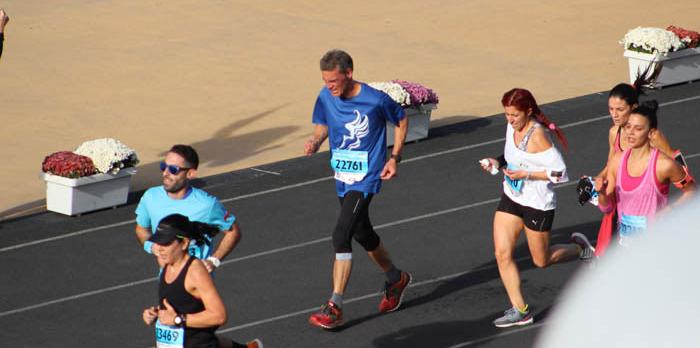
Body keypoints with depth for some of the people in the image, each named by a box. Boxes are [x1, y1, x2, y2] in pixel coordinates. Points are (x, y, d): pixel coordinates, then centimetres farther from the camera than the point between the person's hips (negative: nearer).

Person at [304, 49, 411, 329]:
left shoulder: (376, 100, -17)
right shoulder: (326, 97, -5)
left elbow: (401, 121, 1)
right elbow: (322, 127, 8)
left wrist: (394, 158, -4)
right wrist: (315, 142, -15)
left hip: (366, 178, -7)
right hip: (342, 177, 7)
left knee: (341, 236, -18)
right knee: (363, 234, 21)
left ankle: (334, 307, -15)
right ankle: (396, 279, 46)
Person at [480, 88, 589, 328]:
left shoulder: (537, 135, -24)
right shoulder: (512, 127, 0)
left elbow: (559, 172, -23)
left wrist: (526, 174, -26)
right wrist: (498, 162, -2)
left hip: (538, 203, -7)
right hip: (511, 198, 7)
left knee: (541, 260, 9)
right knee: (502, 254, -3)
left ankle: (580, 249, 37)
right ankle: (520, 310, 5)